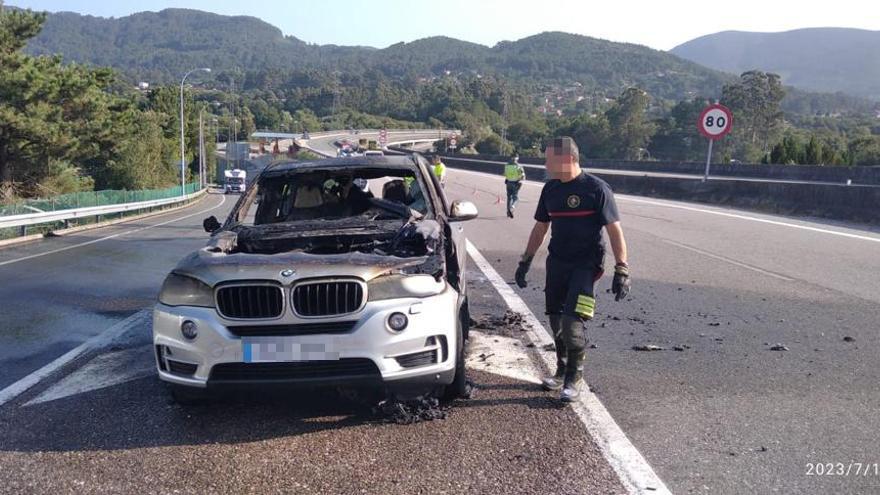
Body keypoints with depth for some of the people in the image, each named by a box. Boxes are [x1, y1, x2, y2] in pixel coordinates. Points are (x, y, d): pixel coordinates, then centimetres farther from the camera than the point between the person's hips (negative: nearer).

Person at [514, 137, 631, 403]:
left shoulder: (596, 188, -10)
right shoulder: (550, 189, 8)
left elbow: (615, 231, -10)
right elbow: (540, 228, 18)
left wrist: (622, 271, -15)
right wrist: (525, 262, 17)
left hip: (585, 265, -6)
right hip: (557, 262, 6)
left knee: (572, 322, -12)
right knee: (556, 321, 9)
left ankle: (574, 377, 6)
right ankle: (562, 370, 27)